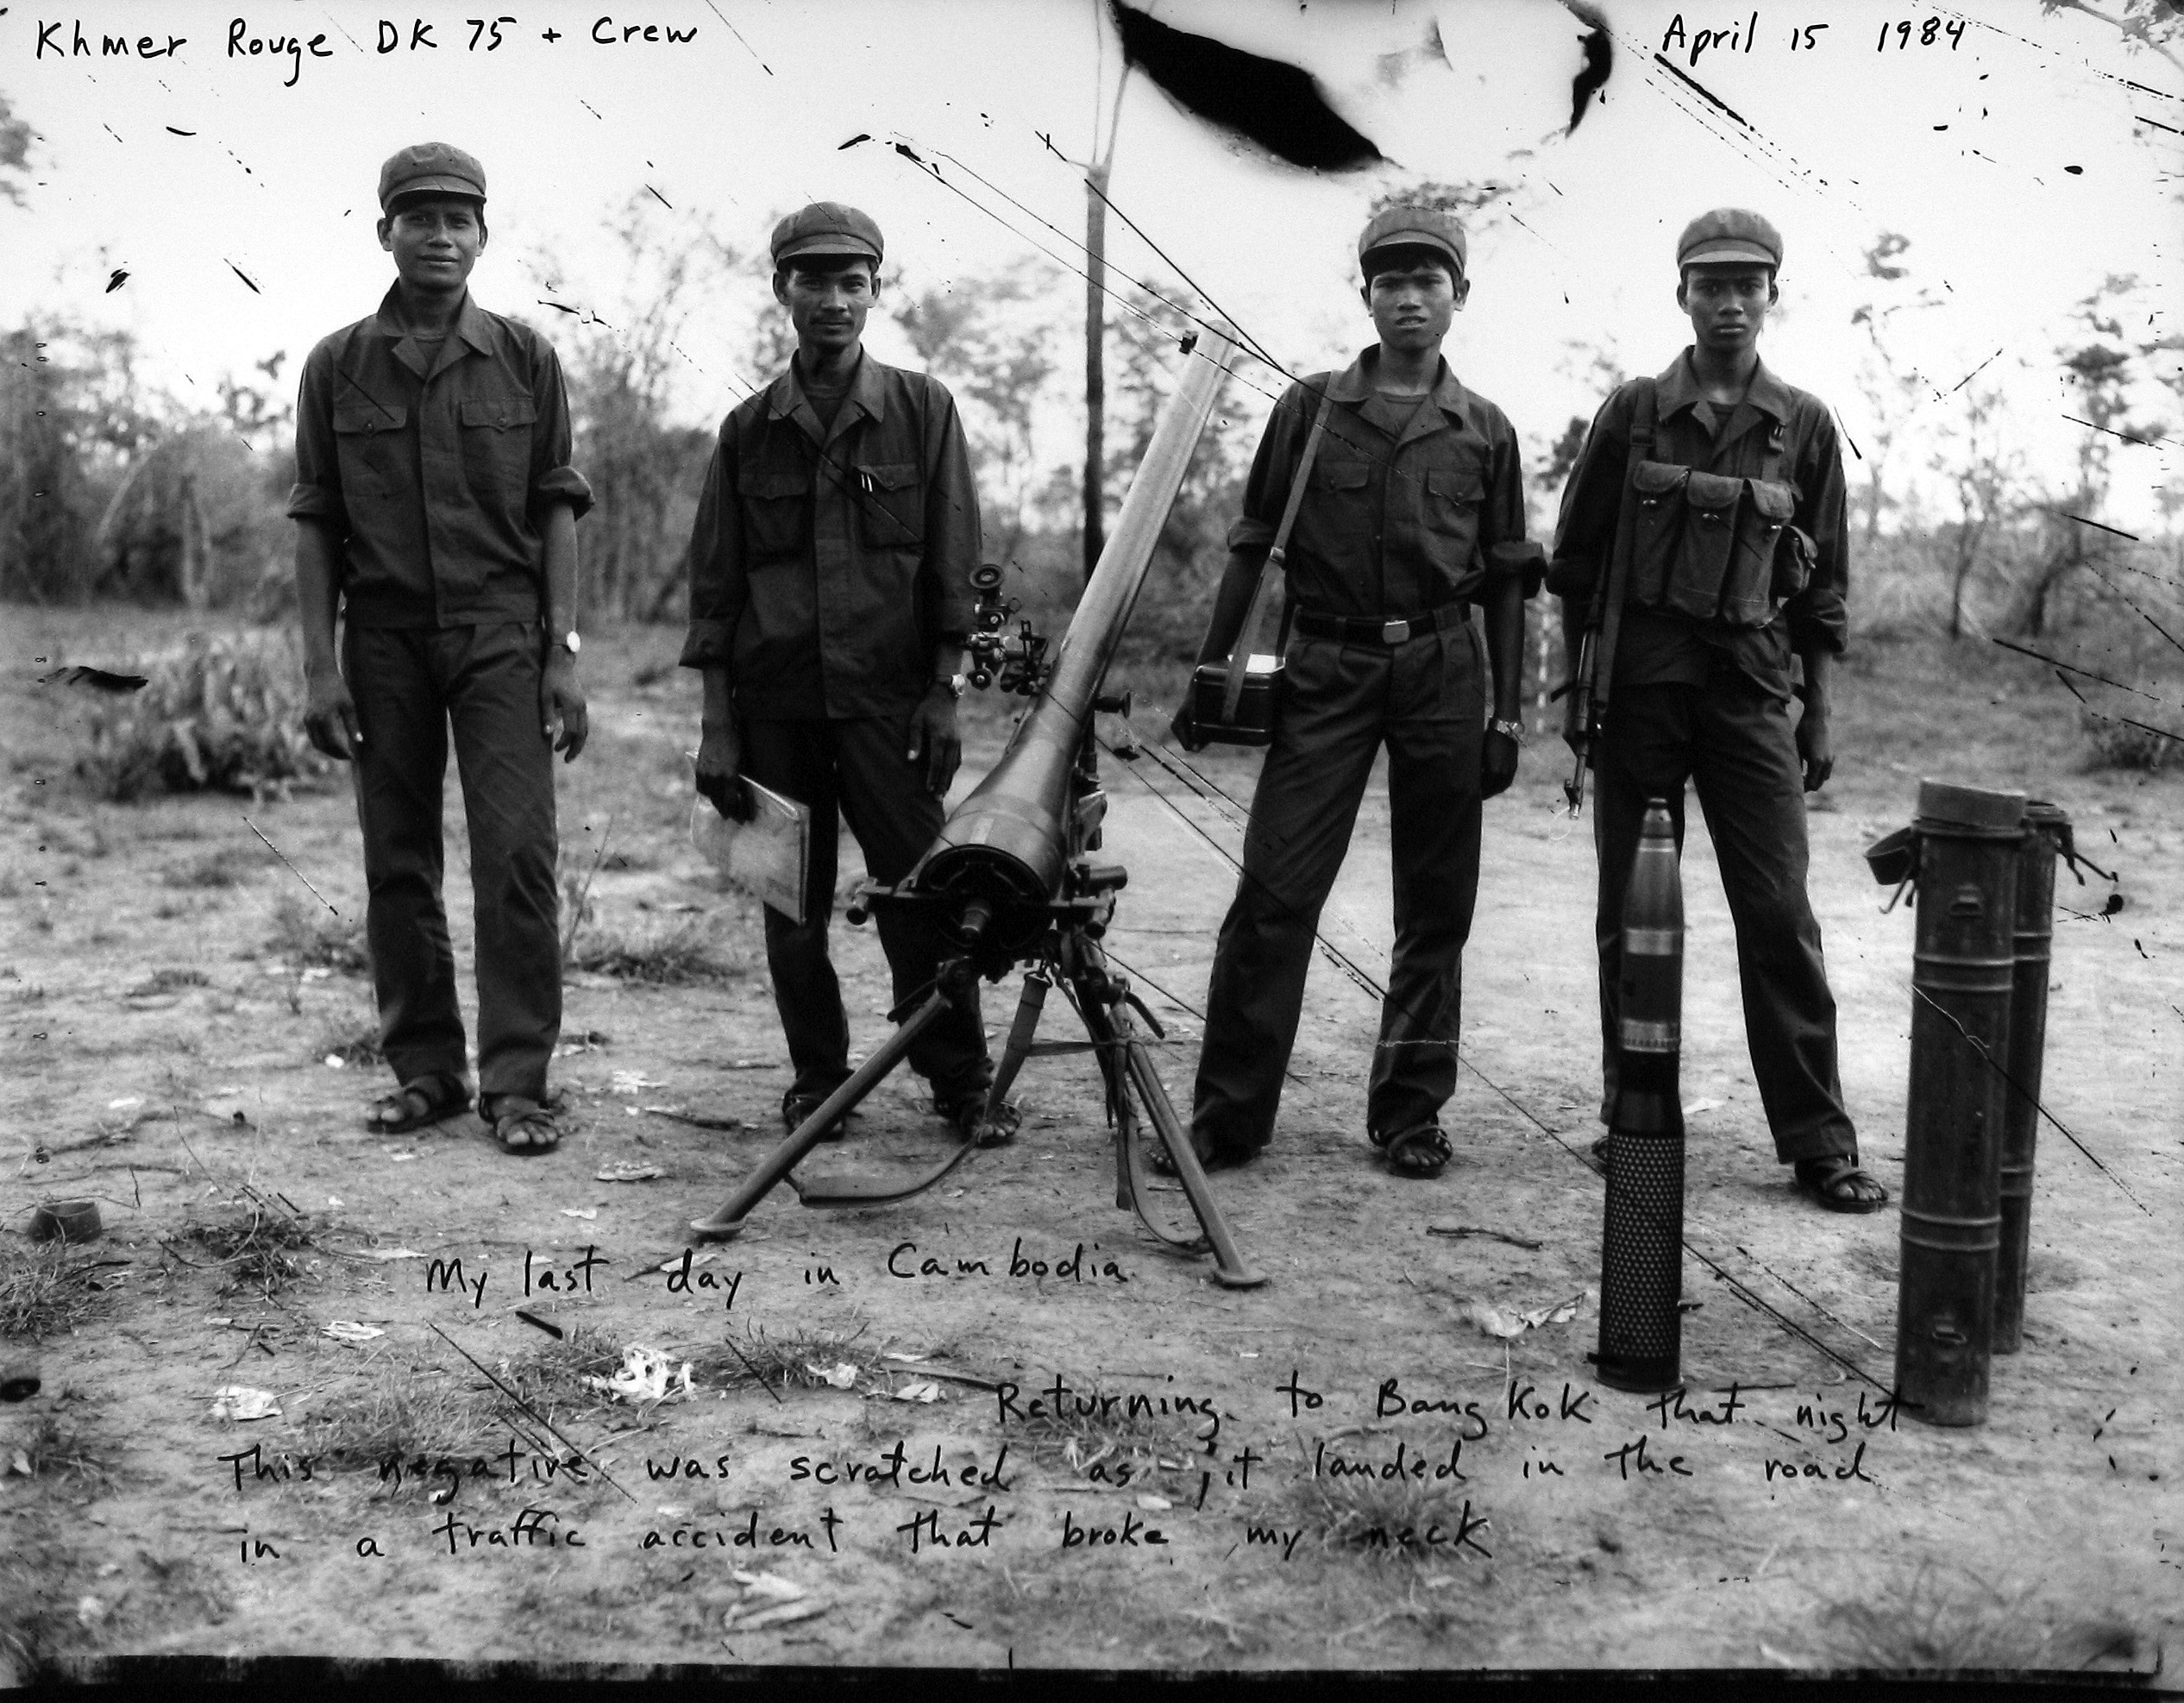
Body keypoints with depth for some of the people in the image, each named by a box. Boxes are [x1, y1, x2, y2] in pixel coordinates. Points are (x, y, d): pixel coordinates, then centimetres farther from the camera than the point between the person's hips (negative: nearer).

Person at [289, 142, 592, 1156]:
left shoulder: (524, 359, 5)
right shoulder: (338, 366, 7)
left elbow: (555, 510, 4)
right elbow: (314, 523, 6)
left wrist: (562, 654, -3)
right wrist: (319, 665, -1)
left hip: (502, 629, -1)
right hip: (383, 635, 2)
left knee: (515, 854, -8)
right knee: (397, 865, 5)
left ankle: (517, 1081, -2)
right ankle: (424, 1070, 17)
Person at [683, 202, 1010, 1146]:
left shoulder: (922, 410, 5)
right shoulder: (748, 429, 9)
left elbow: (953, 566, 3)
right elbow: (713, 584, 8)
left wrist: (944, 692, -4)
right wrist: (716, 723, 2)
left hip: (887, 699, -2)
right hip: (772, 704, 2)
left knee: (920, 893, -3)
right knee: (792, 906, 7)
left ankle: (962, 1083, 9)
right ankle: (816, 1077, 20)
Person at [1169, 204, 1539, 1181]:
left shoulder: (1485, 432, 9)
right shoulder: (1310, 408, 6)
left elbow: (1505, 582, 11)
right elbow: (1251, 548, 8)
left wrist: (1507, 713, 4)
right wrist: (1208, 672, 3)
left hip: (1442, 670, 2)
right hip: (1327, 666, -1)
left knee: (1435, 907, 5)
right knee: (1273, 892, -6)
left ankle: (1409, 1116, 16)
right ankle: (1229, 1113, 3)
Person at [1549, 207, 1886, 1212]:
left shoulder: (1804, 426, 7)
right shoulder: (1634, 412, 5)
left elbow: (1823, 583, 10)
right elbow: (1575, 559, 8)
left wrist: (1819, 710, 6)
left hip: (1751, 686, 0)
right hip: (1639, 679, 0)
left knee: (1779, 913, -4)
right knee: (1632, 912, 5)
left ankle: (1818, 1141, 2)